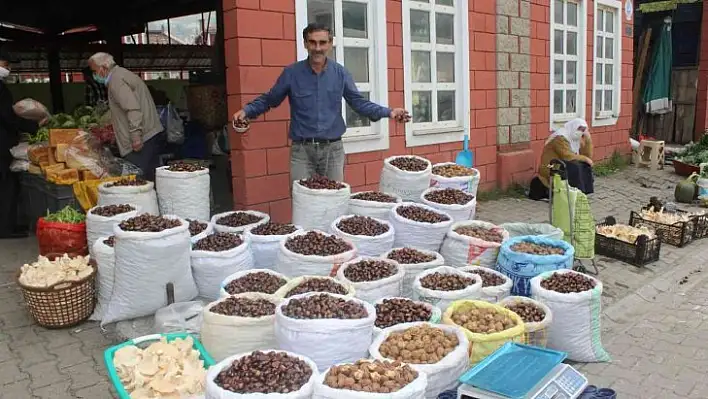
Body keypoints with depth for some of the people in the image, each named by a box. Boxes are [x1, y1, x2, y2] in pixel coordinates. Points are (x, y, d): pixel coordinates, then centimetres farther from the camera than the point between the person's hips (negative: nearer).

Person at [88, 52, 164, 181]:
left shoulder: (116, 80, -9)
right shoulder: (123, 74, 23)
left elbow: (133, 108, -21)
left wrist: (136, 136, -23)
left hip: (141, 141, -10)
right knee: (151, 178, 11)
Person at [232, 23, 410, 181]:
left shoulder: (341, 73, 2)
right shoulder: (291, 73, -3)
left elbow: (358, 102, 6)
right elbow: (269, 99, 6)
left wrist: (388, 112, -7)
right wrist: (246, 111, -11)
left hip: (333, 149, 2)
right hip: (301, 150, -1)